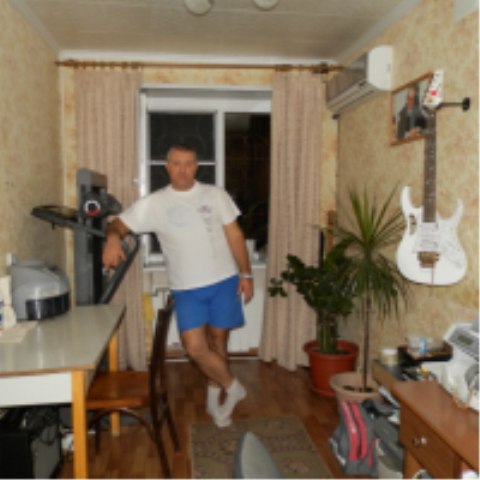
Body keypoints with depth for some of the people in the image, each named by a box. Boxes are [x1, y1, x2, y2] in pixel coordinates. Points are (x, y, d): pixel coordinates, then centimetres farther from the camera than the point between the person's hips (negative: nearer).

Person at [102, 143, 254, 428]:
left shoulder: (215, 195, 2)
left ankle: (214, 399, 33)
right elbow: (119, 224, -2)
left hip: (223, 281, 0)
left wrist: (246, 274, -1)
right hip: (187, 288, 0)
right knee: (196, 347, -8)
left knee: (218, 341, 10)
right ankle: (233, 388, 18)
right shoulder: (154, 203, 0)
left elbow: (234, 235, 4)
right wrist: (113, 238, -26)